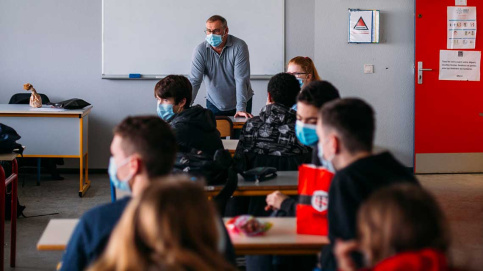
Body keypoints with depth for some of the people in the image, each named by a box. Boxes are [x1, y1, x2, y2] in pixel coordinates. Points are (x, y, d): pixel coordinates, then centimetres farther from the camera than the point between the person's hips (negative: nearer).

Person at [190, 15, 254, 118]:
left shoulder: (239, 47, -18)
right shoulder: (200, 50, -13)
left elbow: (241, 80, -23)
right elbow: (194, 81, -17)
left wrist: (241, 109, -31)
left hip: (239, 102, -1)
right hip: (214, 104, 1)